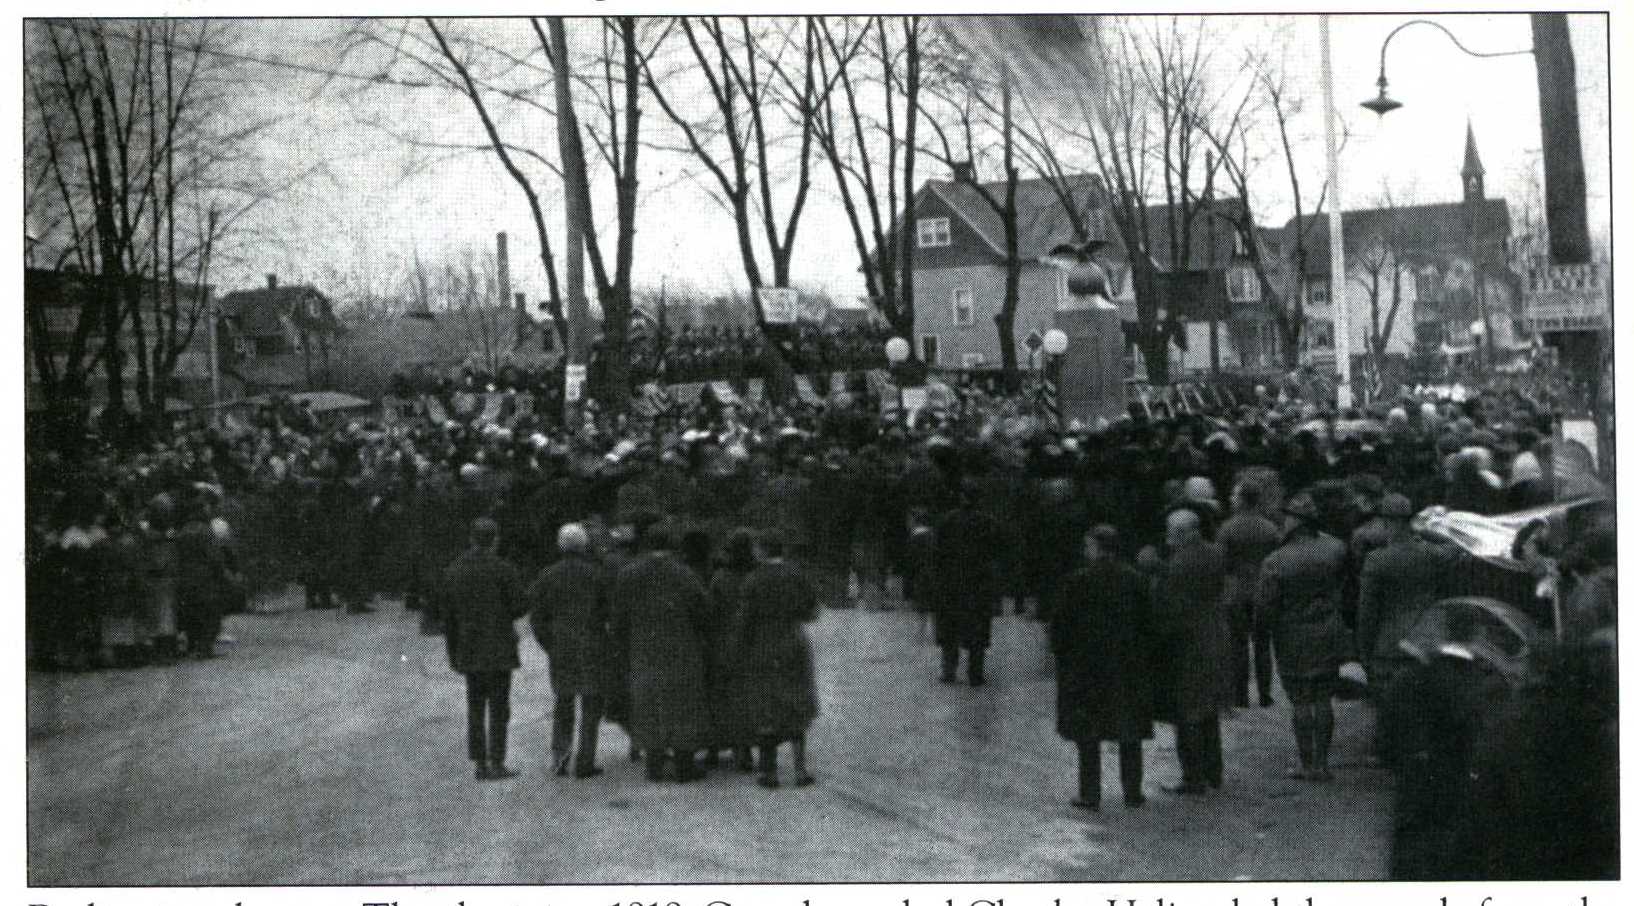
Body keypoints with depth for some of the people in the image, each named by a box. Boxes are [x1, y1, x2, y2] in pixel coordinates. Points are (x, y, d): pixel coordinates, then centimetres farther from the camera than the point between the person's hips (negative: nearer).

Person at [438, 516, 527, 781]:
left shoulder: (453, 571, 4)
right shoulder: (503, 570, -11)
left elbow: (446, 613, 7)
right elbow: (520, 606, -9)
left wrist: (453, 650, 13)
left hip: (468, 650, 5)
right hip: (498, 649, -5)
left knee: (475, 707, 9)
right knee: (498, 707, 0)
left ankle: (480, 764, 10)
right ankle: (496, 764, -1)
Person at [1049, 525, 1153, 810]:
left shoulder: (1075, 581, -10)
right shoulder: (1136, 580, 0)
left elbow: (1060, 625, -7)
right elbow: (1148, 623, 3)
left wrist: (1060, 656, 4)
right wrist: (1144, 660, 11)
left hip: (1084, 667, -2)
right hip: (1129, 668, 3)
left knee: (1088, 735, 5)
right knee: (1129, 735, 11)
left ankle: (1090, 795, 6)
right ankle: (1132, 793, 13)